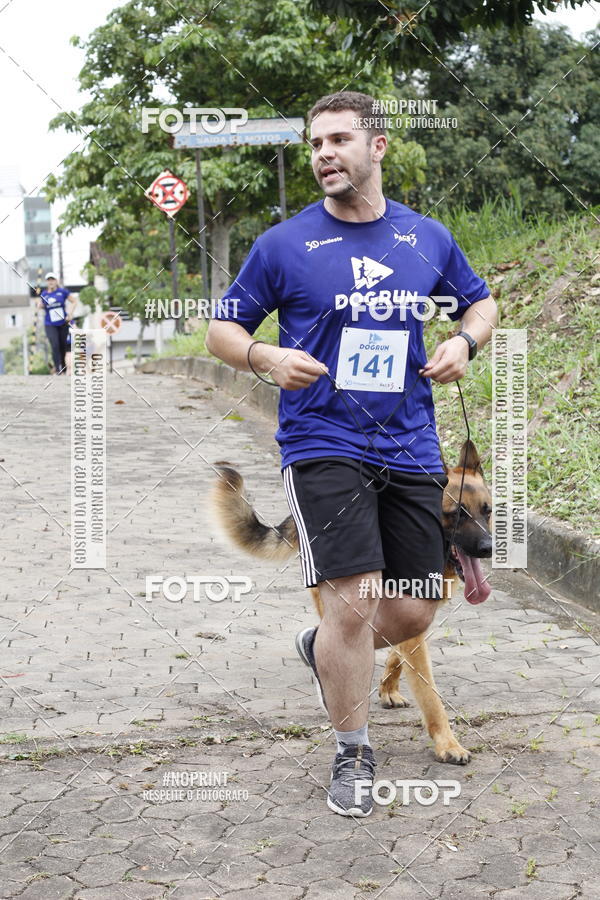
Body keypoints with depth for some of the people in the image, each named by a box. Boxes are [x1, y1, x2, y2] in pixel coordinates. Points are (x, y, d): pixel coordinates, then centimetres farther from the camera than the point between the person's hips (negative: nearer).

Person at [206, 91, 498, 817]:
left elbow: (480, 302, 22)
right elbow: (222, 329, 5)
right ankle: (352, 756, 11)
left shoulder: (429, 239, 8)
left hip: (411, 450, 4)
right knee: (353, 603, -11)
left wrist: (465, 341, 0)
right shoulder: (283, 244, -1)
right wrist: (266, 357, -16)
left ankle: (324, 650, 39)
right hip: (323, 445, -4)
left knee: (413, 613, 6)